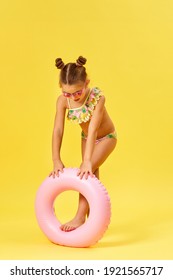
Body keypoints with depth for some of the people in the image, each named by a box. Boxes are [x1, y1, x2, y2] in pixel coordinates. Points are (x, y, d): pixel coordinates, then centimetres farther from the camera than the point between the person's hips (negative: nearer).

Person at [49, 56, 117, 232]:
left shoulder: (97, 97, -37)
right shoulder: (62, 101, -25)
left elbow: (93, 130, -41)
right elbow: (58, 130, -26)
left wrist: (87, 161, -45)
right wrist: (56, 161, -31)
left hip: (106, 137, -5)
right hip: (86, 138, 5)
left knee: (87, 170, -22)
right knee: (90, 175, 9)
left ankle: (80, 217, -15)